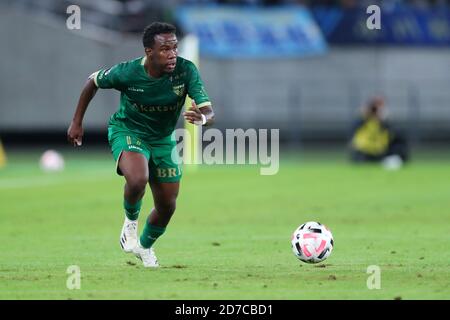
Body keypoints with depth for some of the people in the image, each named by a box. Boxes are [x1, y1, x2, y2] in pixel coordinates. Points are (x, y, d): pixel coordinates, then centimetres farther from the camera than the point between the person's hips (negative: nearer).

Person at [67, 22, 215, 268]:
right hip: (127, 130, -3)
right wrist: (77, 122, -2)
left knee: (167, 207, 8)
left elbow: (209, 113, -29)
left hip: (162, 139, 3)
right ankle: (130, 222, -1)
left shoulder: (186, 71, -25)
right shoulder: (126, 72, -26)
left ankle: (145, 246, 41)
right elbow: (93, 82, -5)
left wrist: (202, 118, -54)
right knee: (138, 179, -34)